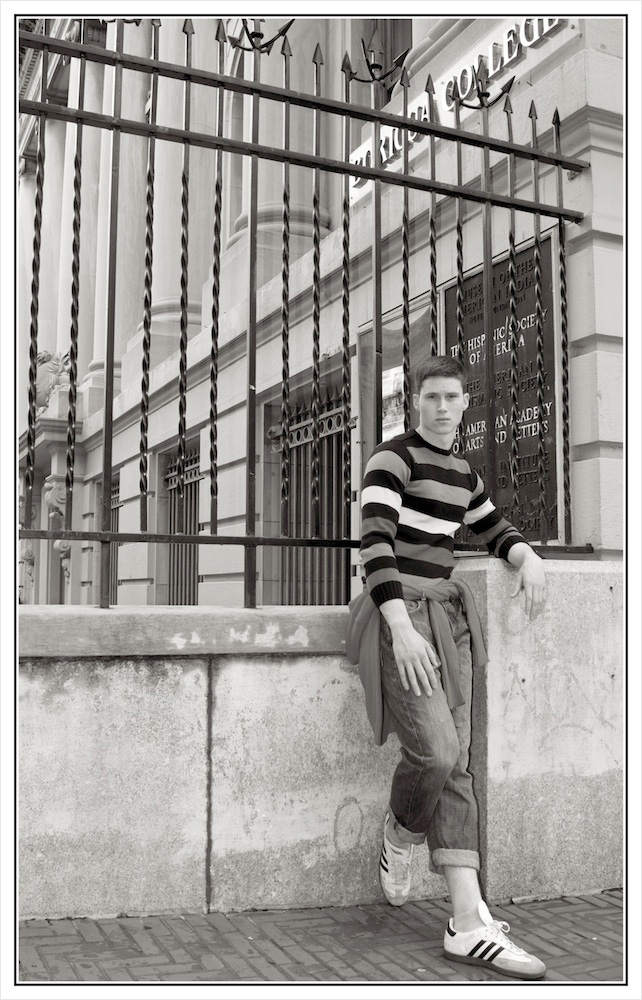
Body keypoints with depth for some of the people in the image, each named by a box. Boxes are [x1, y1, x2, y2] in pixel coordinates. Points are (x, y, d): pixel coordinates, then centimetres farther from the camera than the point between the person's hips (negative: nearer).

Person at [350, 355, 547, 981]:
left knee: (455, 764, -2)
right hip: (397, 614, -7)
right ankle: (400, 834, 14)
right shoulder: (392, 458, -8)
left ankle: (468, 923, -3)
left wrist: (529, 559, 5)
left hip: (445, 615, 7)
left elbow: (495, 531, 29)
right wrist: (402, 630, -30)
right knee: (434, 750, -20)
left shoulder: (461, 475, 17)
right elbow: (375, 542, -19)